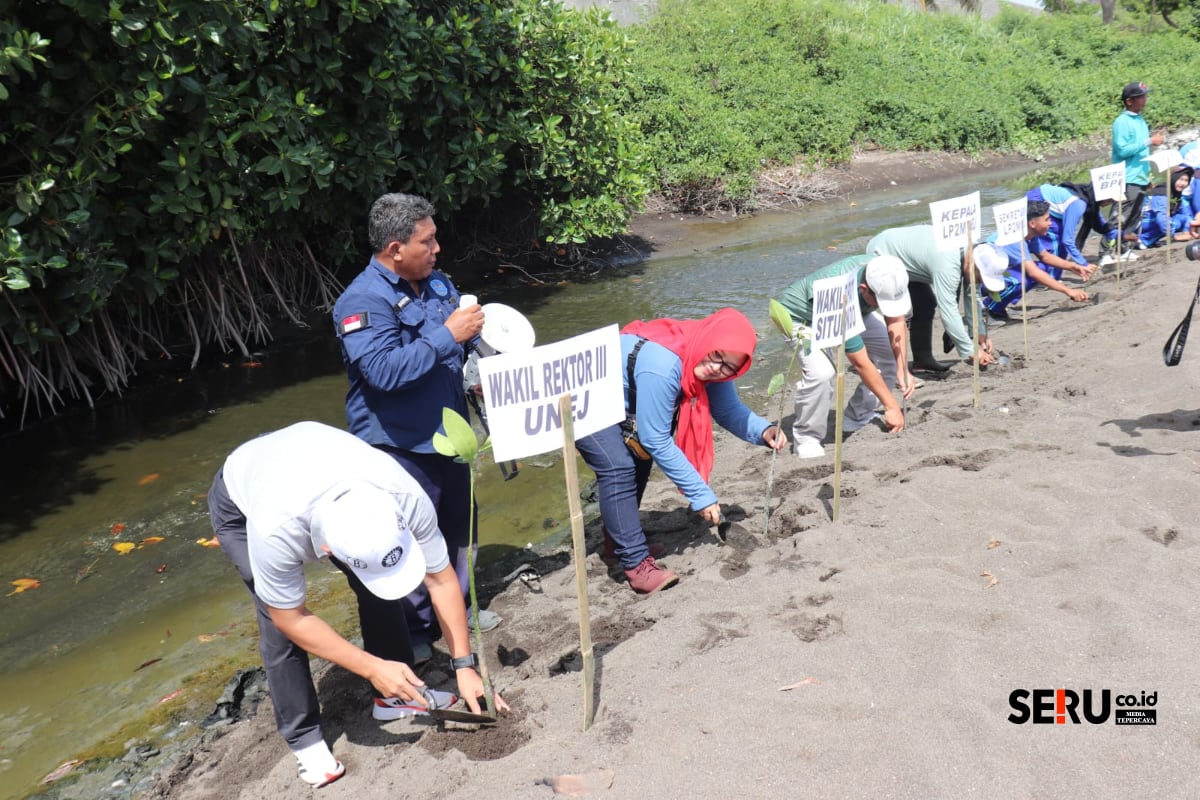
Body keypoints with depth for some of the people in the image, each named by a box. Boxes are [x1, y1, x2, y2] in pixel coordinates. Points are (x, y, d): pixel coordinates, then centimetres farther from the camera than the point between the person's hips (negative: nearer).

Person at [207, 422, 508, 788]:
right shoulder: (276, 530, -45)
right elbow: (291, 619, -27)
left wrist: (464, 665, -19)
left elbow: (441, 579, -20)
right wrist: (372, 668, -26)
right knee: (277, 624, -13)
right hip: (239, 500, -3)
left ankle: (393, 695, 15)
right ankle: (304, 738, 7)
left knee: (377, 586, -6)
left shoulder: (407, 497, -37)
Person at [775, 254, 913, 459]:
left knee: (895, 350, -5)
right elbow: (861, 363, -36)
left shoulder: (887, 278, -27)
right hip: (802, 317, -7)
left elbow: (896, 322, -14)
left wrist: (903, 370, -24)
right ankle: (806, 437, -10)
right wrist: (892, 407, -29)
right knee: (821, 371, -33)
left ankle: (860, 416, 13)